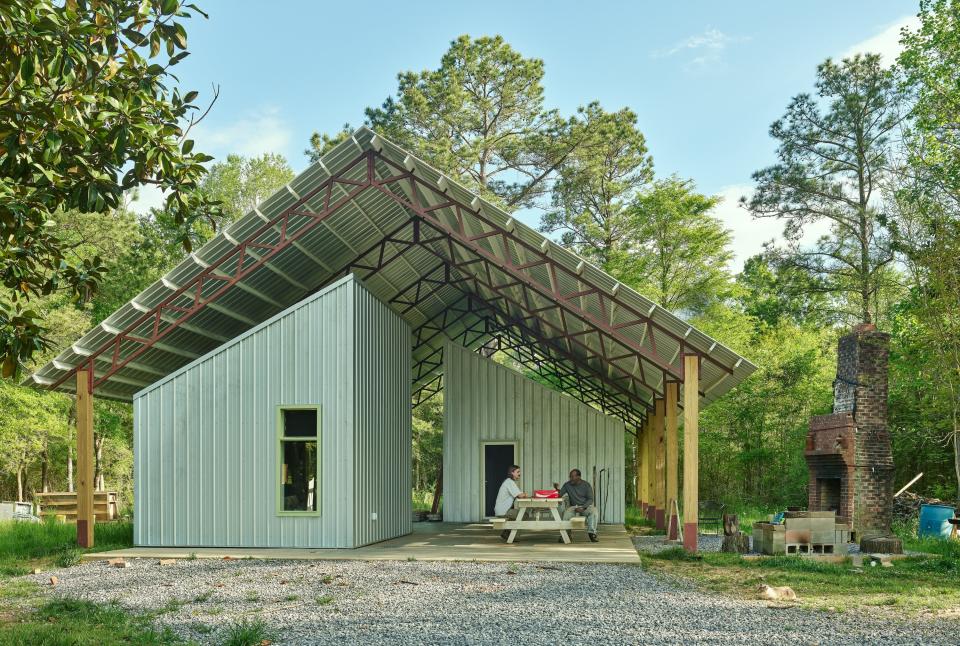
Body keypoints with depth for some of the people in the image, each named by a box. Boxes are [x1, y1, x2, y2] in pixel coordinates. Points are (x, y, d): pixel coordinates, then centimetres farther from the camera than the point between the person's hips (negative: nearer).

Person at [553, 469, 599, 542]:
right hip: (573, 507, 1)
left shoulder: (586, 485, -2)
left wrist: (582, 508, -20)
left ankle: (592, 533, -28)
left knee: (593, 510, -34)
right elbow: (560, 495, -1)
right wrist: (557, 489, -23)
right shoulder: (567, 485, 3)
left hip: (585, 506, -1)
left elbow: (590, 499, -5)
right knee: (566, 512, -33)